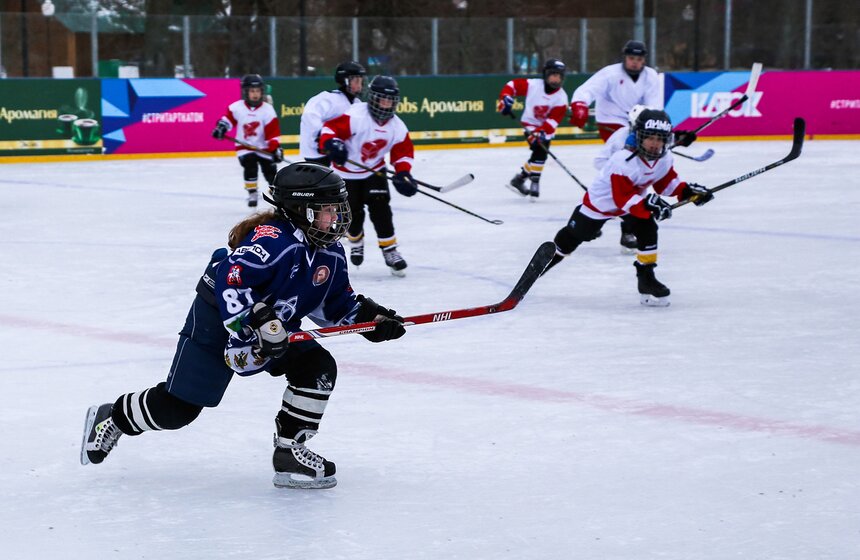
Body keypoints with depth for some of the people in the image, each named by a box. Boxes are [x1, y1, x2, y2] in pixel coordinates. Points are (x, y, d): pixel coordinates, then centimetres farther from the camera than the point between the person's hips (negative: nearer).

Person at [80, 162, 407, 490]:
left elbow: (336, 305, 11)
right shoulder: (274, 238, -28)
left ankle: (289, 453, -2)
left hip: (278, 329, 8)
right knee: (177, 408, -5)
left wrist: (368, 315, -6)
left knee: (318, 368, -13)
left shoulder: (331, 255, -2)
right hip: (217, 321, -8)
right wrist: (259, 320, -45)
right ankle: (112, 418, 24)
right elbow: (231, 277, -39)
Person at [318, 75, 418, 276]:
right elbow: (330, 128, -31)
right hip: (347, 171, -3)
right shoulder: (356, 116, -28)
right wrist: (331, 145, -51)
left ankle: (390, 250, 1)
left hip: (374, 170, 3)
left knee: (381, 210, -9)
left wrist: (403, 174, -17)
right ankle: (356, 242, 32)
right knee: (353, 214, 1)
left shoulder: (397, 126, -10)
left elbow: (403, 151, -2)